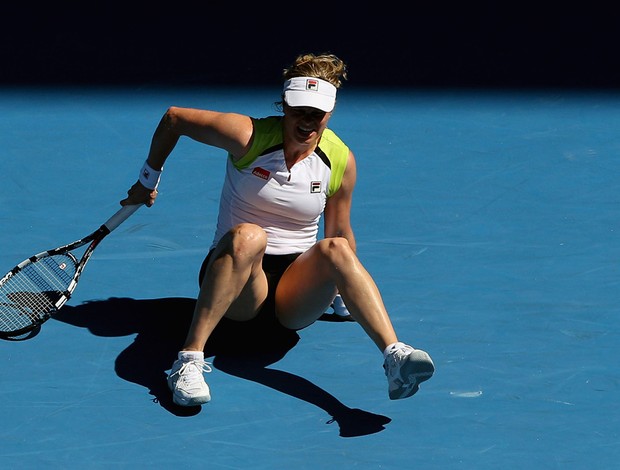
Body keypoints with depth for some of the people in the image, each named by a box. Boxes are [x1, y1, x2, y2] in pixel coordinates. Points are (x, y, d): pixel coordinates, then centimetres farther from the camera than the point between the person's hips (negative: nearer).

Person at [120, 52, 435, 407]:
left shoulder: (341, 161, 0)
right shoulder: (249, 137, -9)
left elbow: (341, 232, 16)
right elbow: (174, 118, 5)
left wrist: (349, 290, 12)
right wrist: (149, 181, 15)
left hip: (296, 294, 2)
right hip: (237, 286, -2)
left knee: (335, 248, -32)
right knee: (248, 236, -37)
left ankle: (395, 356, -50)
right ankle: (190, 360, -46)